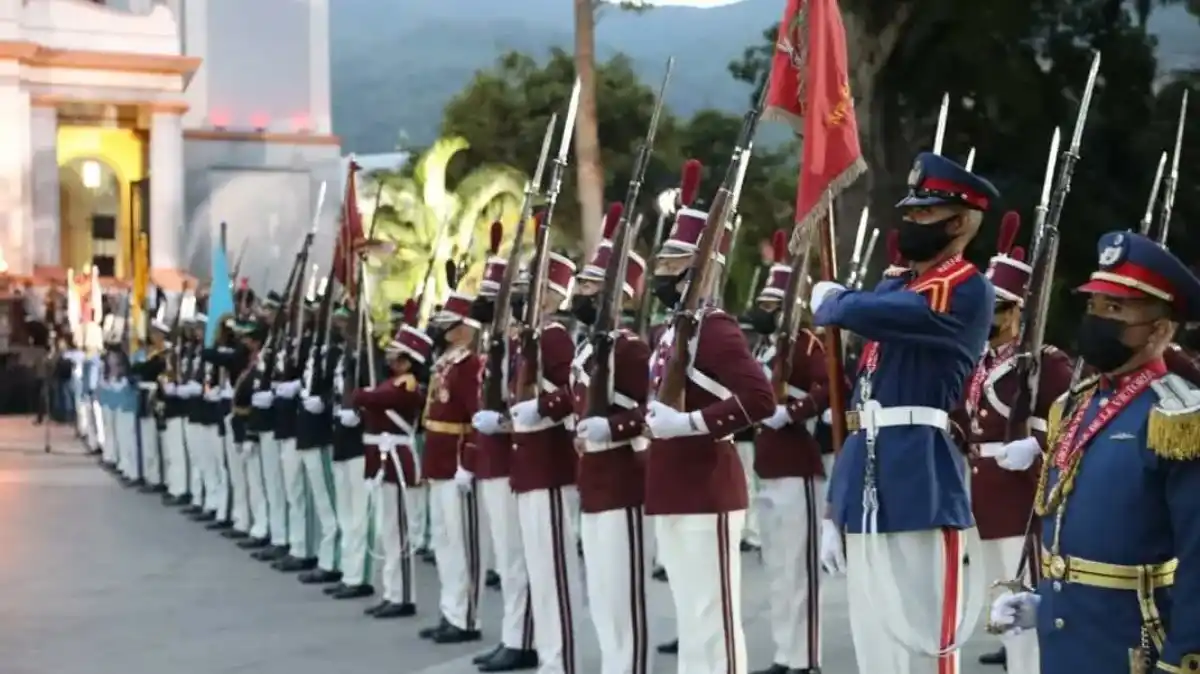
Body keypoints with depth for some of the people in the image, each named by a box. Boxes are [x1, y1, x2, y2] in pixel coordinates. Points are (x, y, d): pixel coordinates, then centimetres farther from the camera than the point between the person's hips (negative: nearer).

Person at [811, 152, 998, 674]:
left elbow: (857, 312, -22)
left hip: (922, 492, -8)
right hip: (868, 493, 8)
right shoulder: (892, 289, 19)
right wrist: (834, 509, 16)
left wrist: (827, 299, 3)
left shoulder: (968, 292, -8)